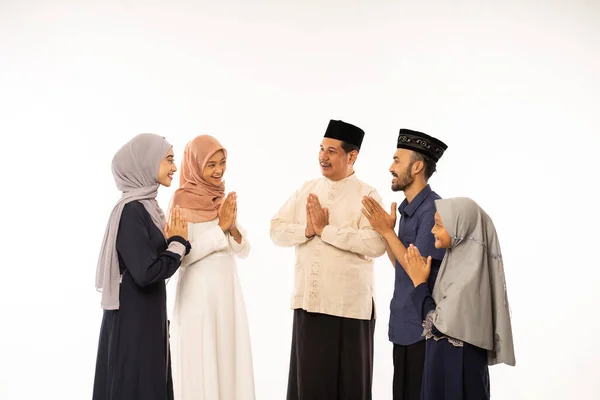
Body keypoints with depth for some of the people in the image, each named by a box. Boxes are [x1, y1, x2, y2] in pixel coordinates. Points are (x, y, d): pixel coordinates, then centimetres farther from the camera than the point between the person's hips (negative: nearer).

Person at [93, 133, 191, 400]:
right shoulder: (131, 210, -18)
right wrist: (178, 244, -12)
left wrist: (171, 242, -2)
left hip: (148, 315, 9)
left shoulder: (147, 205, 10)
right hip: (132, 319, -9)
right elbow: (146, 272, -24)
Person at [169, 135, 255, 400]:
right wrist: (219, 227, -17)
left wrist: (233, 227, -11)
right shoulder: (181, 199, -10)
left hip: (228, 290, 6)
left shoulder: (224, 198, 9)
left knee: (230, 361, 9)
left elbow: (243, 251, 8)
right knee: (200, 366, 1)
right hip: (198, 292, -6)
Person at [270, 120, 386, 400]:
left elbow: (375, 244, -21)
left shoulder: (366, 195, -7)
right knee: (309, 377, 10)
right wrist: (307, 229, -13)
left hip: (349, 304, -4)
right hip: (308, 300, 5)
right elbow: (277, 231, 6)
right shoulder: (306, 190, 10)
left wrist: (325, 229, -16)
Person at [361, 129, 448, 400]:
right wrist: (383, 231, 6)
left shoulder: (433, 210, -17)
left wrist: (387, 231, -15)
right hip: (403, 325, 9)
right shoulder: (407, 208, 11)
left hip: (423, 327, -9)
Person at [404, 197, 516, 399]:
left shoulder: (469, 273, -23)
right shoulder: (460, 260, 5)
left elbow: (438, 324, -21)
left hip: (458, 365, -9)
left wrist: (419, 282, -12)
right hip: (447, 361, 9)